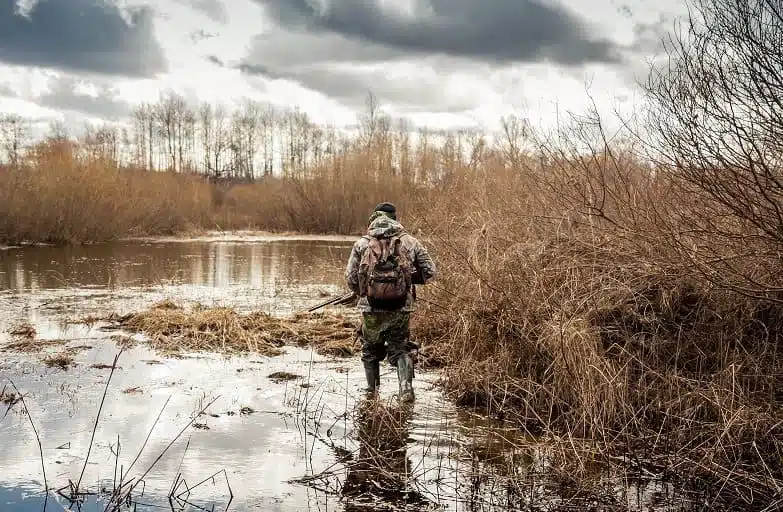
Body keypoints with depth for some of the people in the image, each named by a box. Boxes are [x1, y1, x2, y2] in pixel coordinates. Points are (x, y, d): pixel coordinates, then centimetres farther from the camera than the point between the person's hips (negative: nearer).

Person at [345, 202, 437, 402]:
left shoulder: (362, 244, 0)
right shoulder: (410, 242, 1)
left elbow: (351, 279, -1)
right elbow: (430, 272, 3)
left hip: (372, 309, 0)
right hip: (401, 309, 0)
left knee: (371, 350, 22)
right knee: (400, 350, 16)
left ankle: (372, 392, 29)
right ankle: (406, 389, -4)